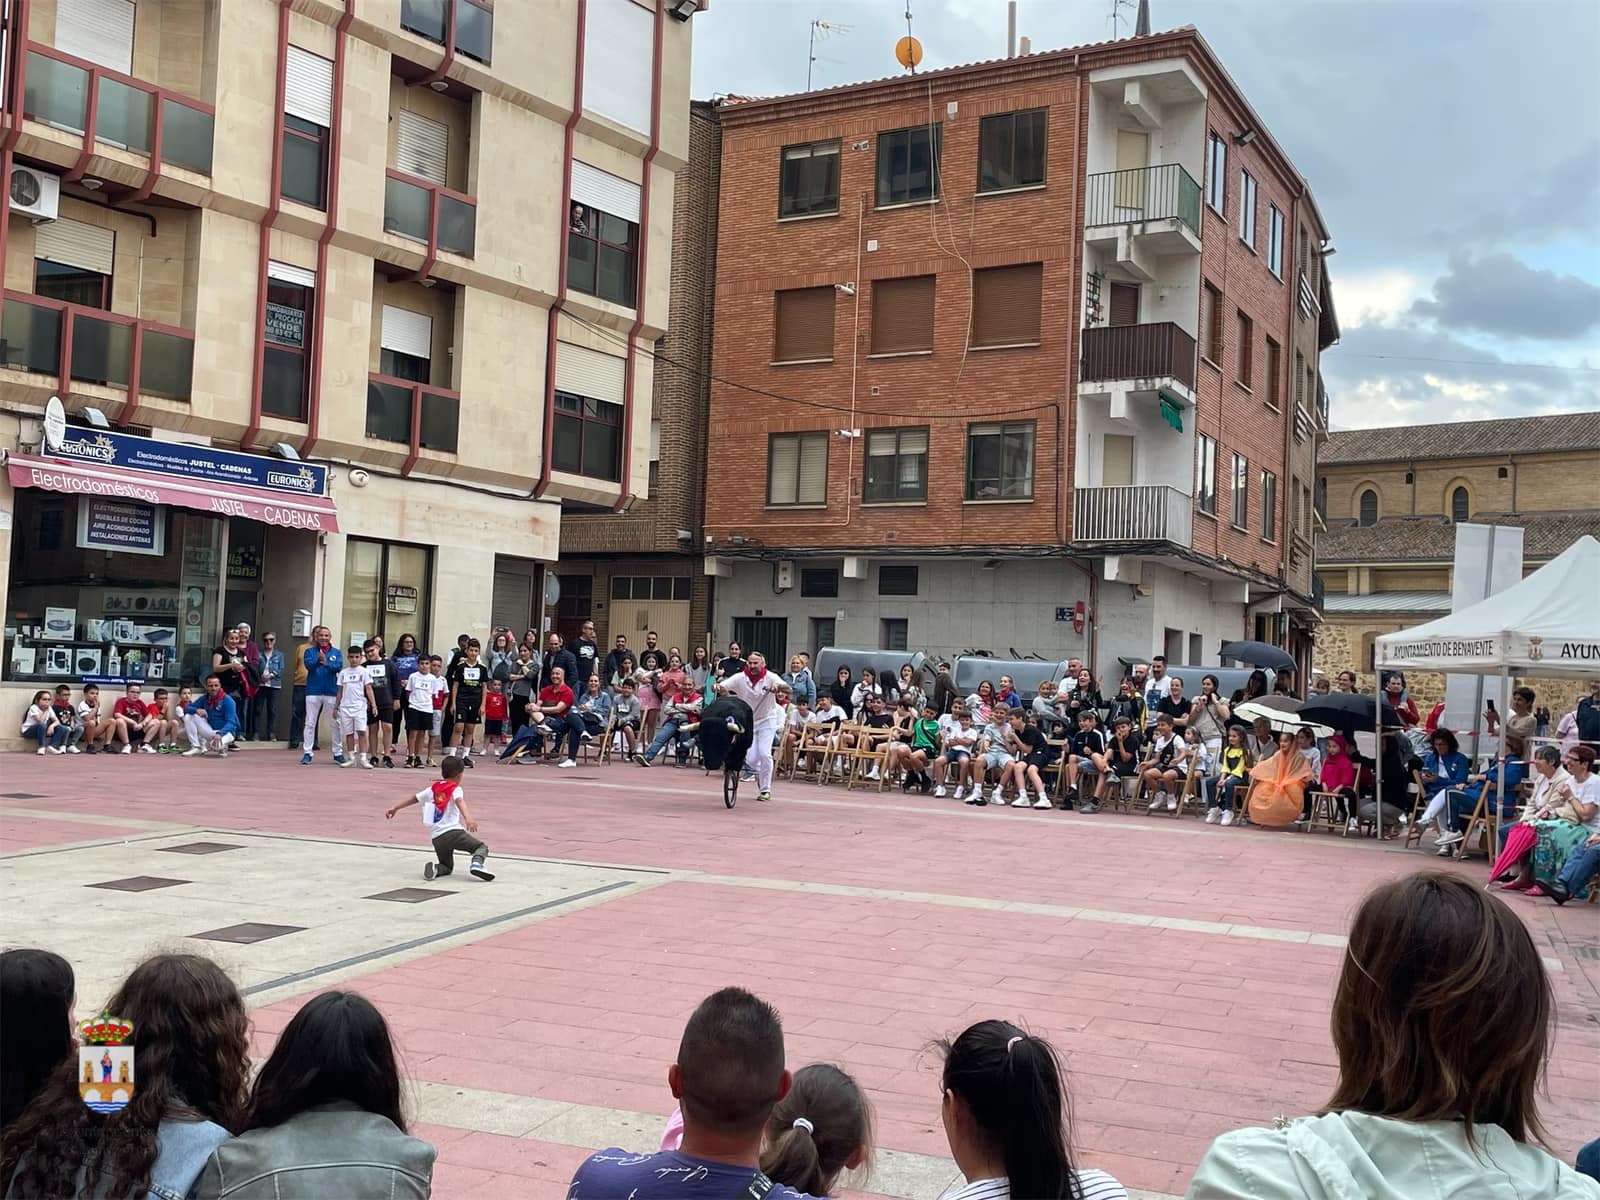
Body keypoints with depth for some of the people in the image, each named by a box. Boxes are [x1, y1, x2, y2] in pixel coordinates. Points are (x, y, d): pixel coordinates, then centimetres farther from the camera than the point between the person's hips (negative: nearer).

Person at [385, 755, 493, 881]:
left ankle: (434, 868, -9)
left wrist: (395, 807, 40)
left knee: (447, 867, 24)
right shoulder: (456, 789, 5)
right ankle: (476, 863, -27)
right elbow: (460, 802, -16)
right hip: (453, 831, -5)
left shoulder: (433, 788, 20)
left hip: (437, 837, 5)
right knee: (482, 847, 5)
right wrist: (468, 818, -34)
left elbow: (414, 798, 28)